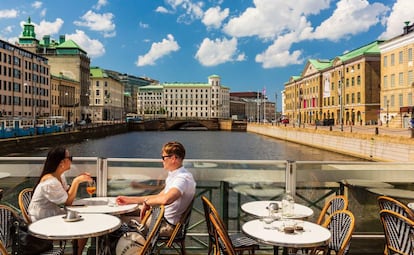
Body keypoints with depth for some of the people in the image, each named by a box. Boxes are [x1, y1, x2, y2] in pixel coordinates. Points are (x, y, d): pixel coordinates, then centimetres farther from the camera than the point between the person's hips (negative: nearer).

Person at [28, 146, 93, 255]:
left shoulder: (60, 176, 4)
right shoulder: (50, 182, -25)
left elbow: (68, 194, 4)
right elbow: (68, 202, -21)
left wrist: (79, 179, -5)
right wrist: (76, 181, -20)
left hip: (52, 215, 9)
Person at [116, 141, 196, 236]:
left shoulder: (183, 178, -22)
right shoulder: (173, 176, 12)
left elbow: (165, 199, -39)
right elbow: (159, 196, 19)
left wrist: (146, 202, -20)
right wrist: (129, 200, 17)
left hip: (169, 225, -10)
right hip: (162, 218, 10)